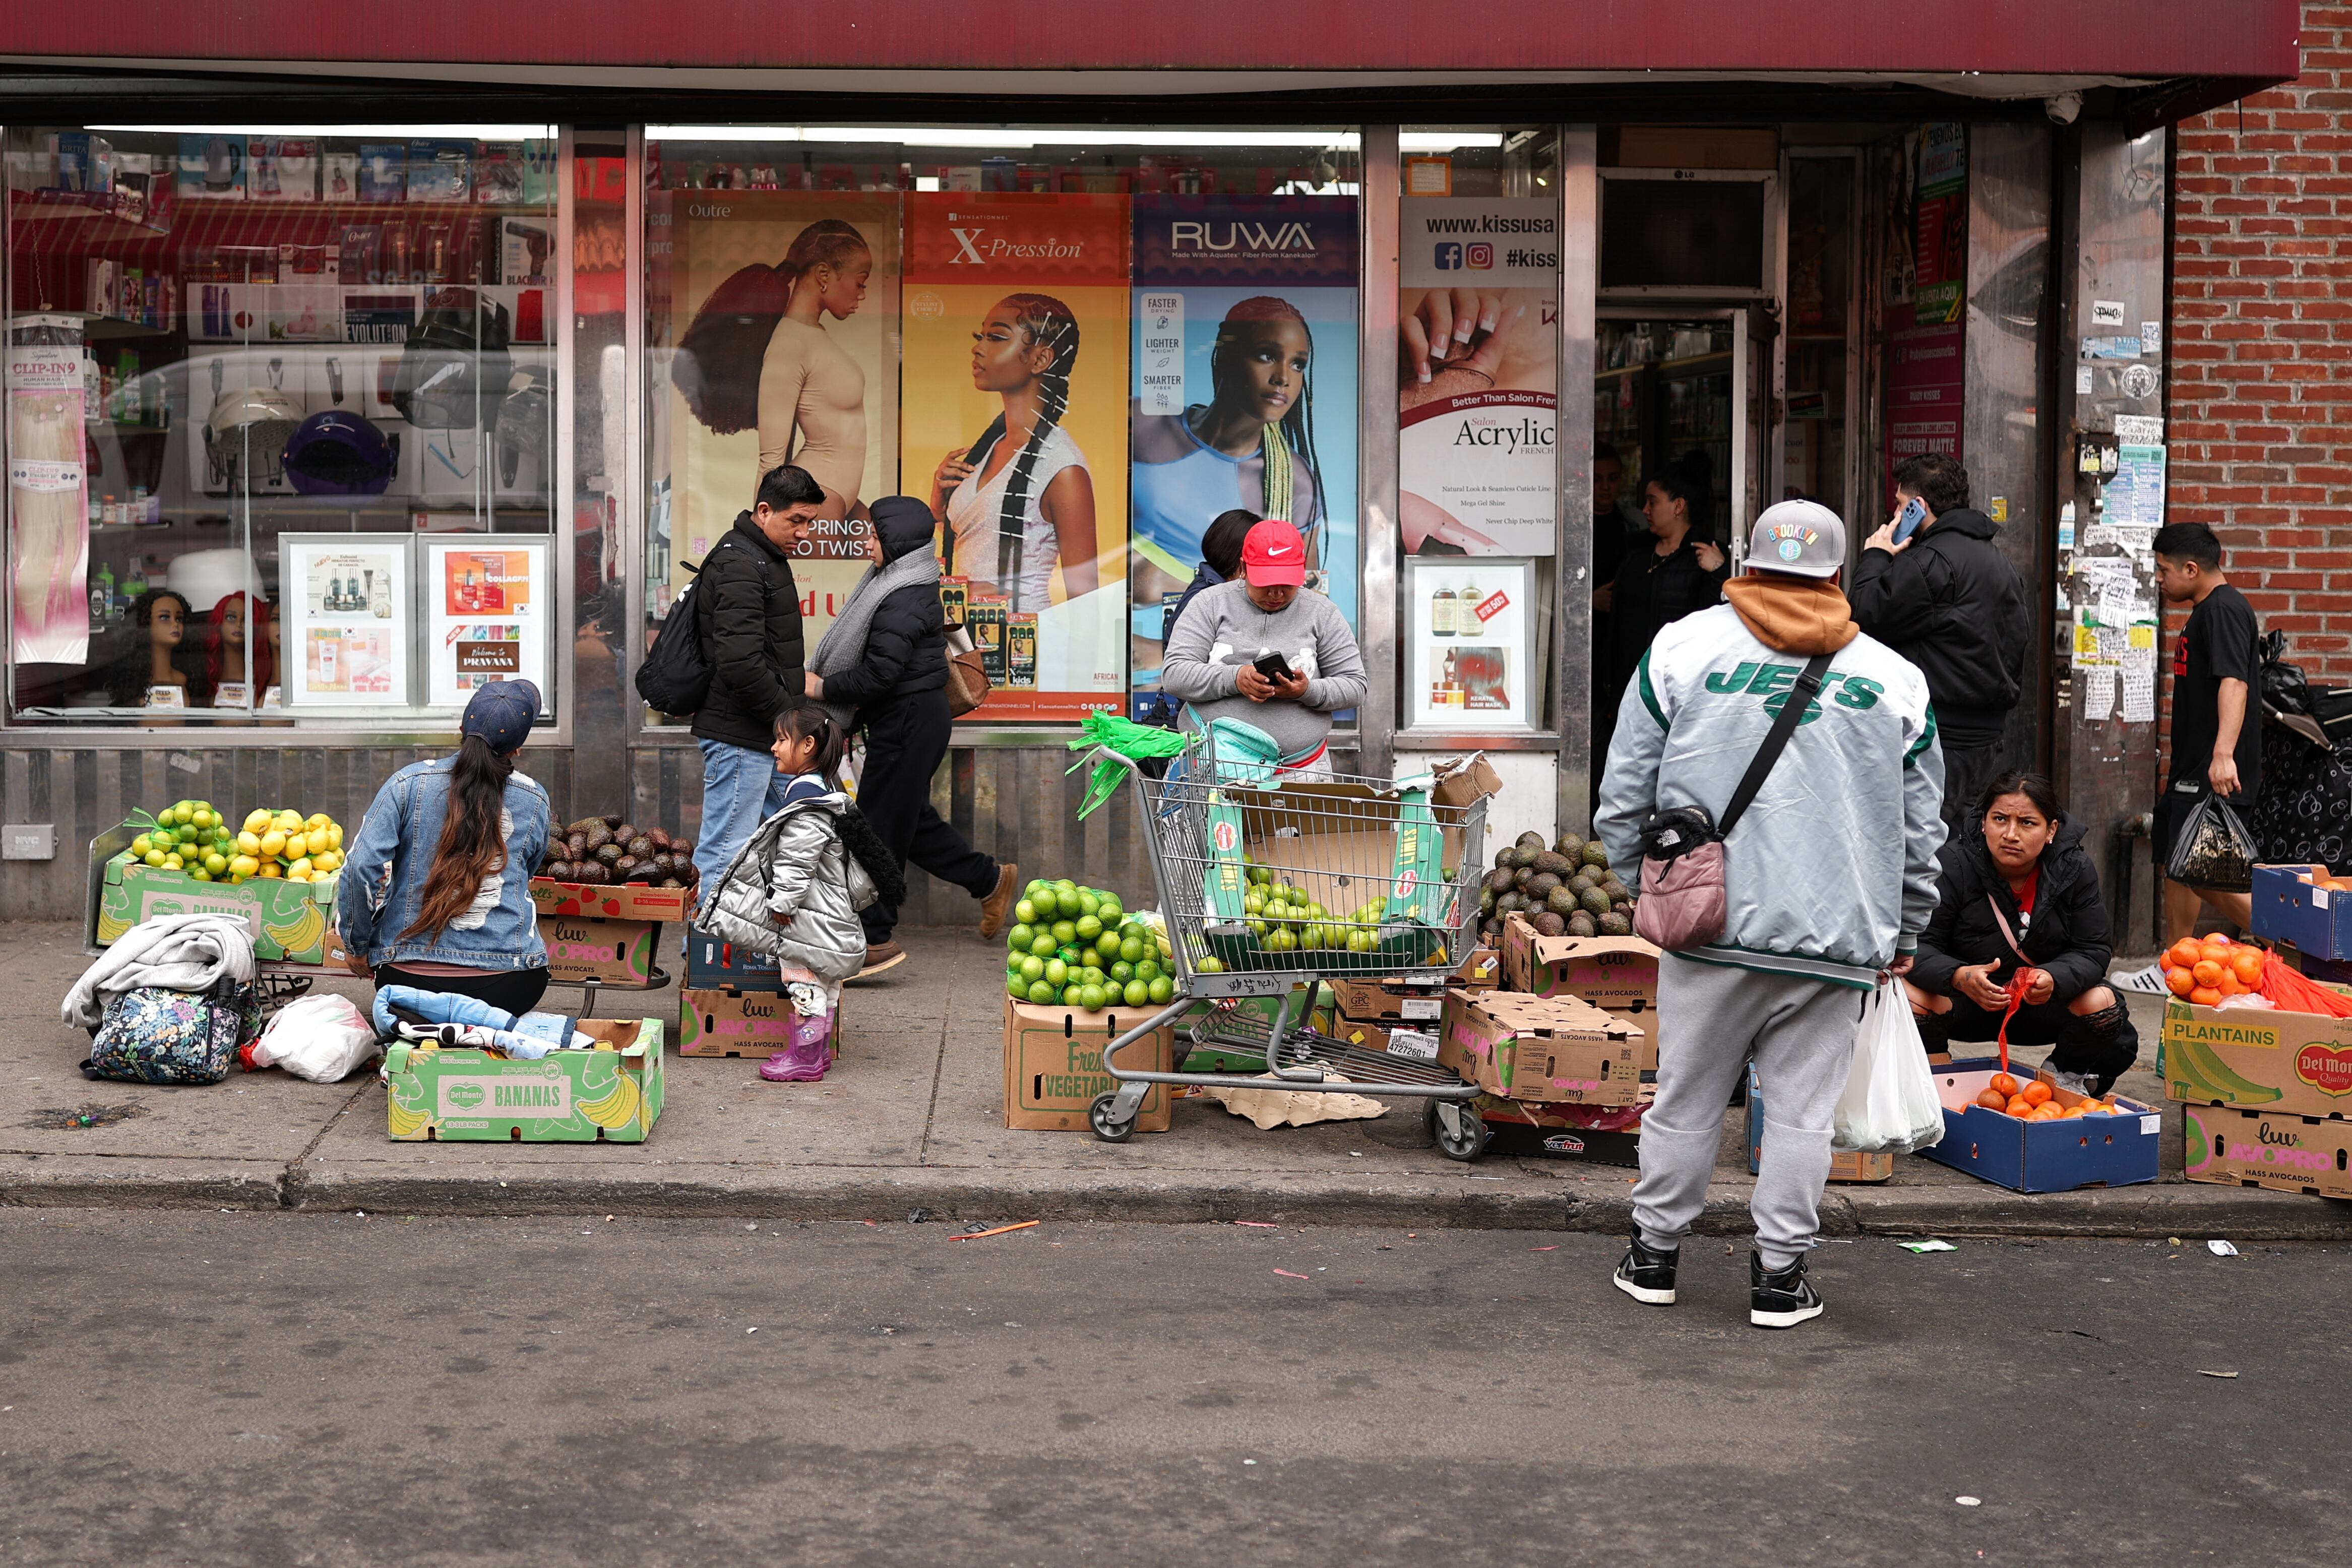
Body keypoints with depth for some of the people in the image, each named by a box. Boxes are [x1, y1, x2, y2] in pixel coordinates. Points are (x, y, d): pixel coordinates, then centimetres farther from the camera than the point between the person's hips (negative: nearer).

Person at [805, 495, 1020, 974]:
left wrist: (823, 688, -13)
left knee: (877, 828, -3)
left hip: (908, 723, -10)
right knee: (911, 818, 19)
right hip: (911, 718, 10)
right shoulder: (897, 584, 12)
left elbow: (879, 674, -25)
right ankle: (990, 880, 32)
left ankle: (874, 939, 5)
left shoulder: (902, 601, -21)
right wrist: (822, 679, 4)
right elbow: (872, 660, 15)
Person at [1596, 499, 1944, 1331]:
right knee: (1801, 1108, 8)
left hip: (1712, 926, 0)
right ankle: (1779, 1275, 12)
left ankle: (1655, 1253, 23)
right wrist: (1903, 935, 25)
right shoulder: (1894, 679, 8)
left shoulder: (1681, 649, 2)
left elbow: (1624, 799, 5)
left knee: (1687, 1098, 11)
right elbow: (1921, 832, 14)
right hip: (1836, 938, 1)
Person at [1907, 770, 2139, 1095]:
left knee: (2101, 1005, -25)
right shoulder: (1953, 865, -18)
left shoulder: (2076, 871, -10)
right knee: (1913, 998, -32)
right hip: (1964, 1004, -2)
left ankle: (2067, 1077, 9)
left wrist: (2054, 979, -34)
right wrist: (1959, 976, -43)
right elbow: (1917, 944, -21)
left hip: (2045, 1003, 2)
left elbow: (2092, 950, -10)